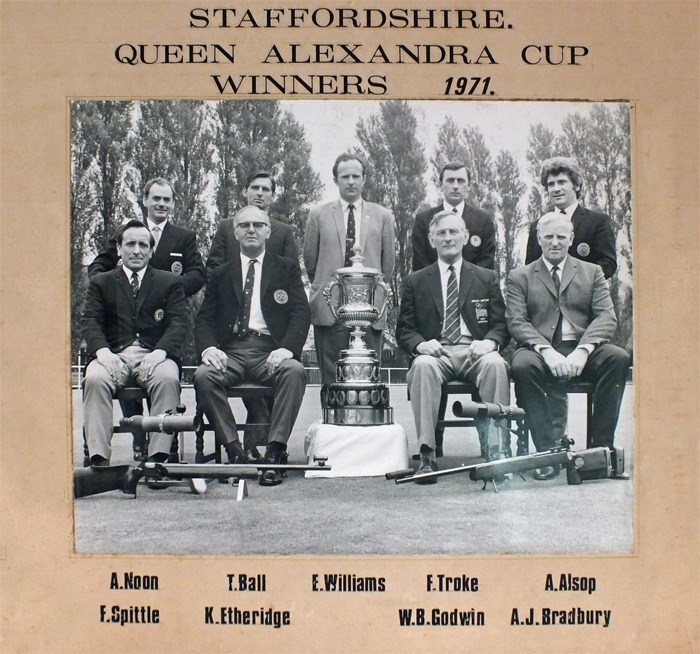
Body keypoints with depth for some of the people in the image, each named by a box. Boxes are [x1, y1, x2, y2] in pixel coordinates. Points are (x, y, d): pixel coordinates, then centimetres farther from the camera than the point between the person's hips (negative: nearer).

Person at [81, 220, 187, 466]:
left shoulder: (170, 282, 17)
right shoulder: (100, 282, 20)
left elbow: (178, 323, 4)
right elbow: (91, 322, 6)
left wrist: (160, 351, -17)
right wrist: (102, 351, -16)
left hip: (153, 355, -1)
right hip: (114, 354, 1)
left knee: (168, 378, -35)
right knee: (94, 379, -32)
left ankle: (158, 457, -36)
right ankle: (98, 459, -34)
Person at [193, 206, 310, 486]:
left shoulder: (287, 268, 16)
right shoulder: (220, 275, 21)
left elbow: (301, 313, 3)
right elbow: (204, 319, 12)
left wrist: (286, 348, -16)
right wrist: (208, 348, -12)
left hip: (271, 351, -1)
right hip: (231, 351, 2)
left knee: (294, 371, -34)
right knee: (203, 376, -29)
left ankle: (275, 452, -30)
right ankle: (234, 450, -23)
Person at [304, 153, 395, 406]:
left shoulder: (382, 216, 12)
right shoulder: (319, 215, 10)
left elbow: (388, 263, 15)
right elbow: (310, 260, 15)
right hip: (329, 309, 0)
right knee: (331, 379, -1)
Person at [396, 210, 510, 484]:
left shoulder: (487, 278, 17)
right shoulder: (415, 282, 16)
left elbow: (501, 324, 11)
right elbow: (404, 329, 12)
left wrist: (490, 341, -13)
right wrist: (421, 344, -12)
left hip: (475, 352, 0)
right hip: (436, 353, 0)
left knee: (496, 363, -35)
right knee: (423, 365, -36)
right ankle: (427, 455, -36)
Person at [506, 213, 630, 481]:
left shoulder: (592, 272, 18)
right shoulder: (520, 277, 15)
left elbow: (606, 317, 3)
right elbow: (516, 322, 0)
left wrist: (582, 351, -16)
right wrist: (547, 351, -19)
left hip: (582, 351, 2)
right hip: (540, 350, -1)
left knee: (618, 357, -30)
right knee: (522, 365, -35)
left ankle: (601, 446, -24)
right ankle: (547, 452, -31)